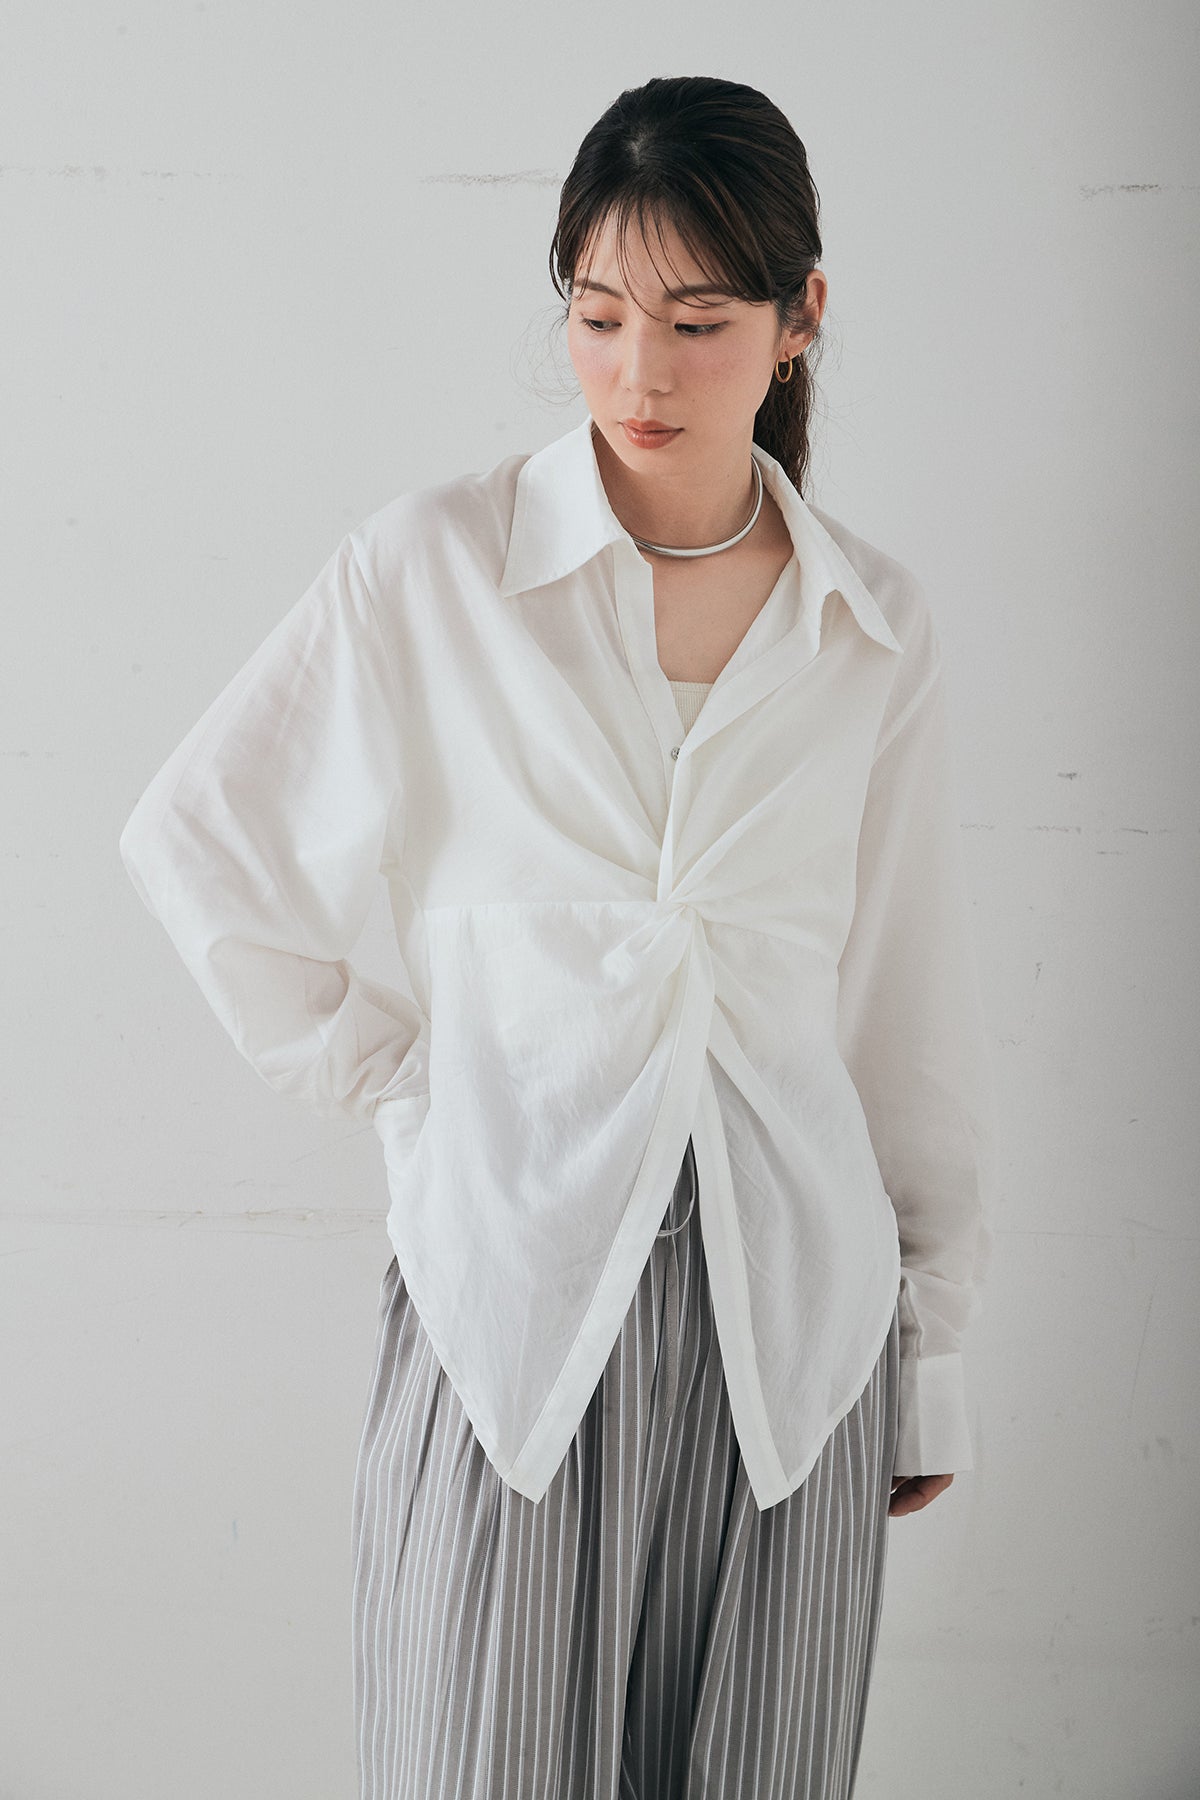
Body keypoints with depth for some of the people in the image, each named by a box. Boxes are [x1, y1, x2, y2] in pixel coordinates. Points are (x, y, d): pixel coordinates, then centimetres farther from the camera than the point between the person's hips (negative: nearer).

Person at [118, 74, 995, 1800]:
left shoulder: (874, 626, 5)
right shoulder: (429, 570, -2)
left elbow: (914, 1010, 9)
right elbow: (199, 843, 6)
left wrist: (933, 1351, 12)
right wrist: (389, 1079, 1)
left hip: (791, 1307, 2)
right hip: (512, 1279, -2)